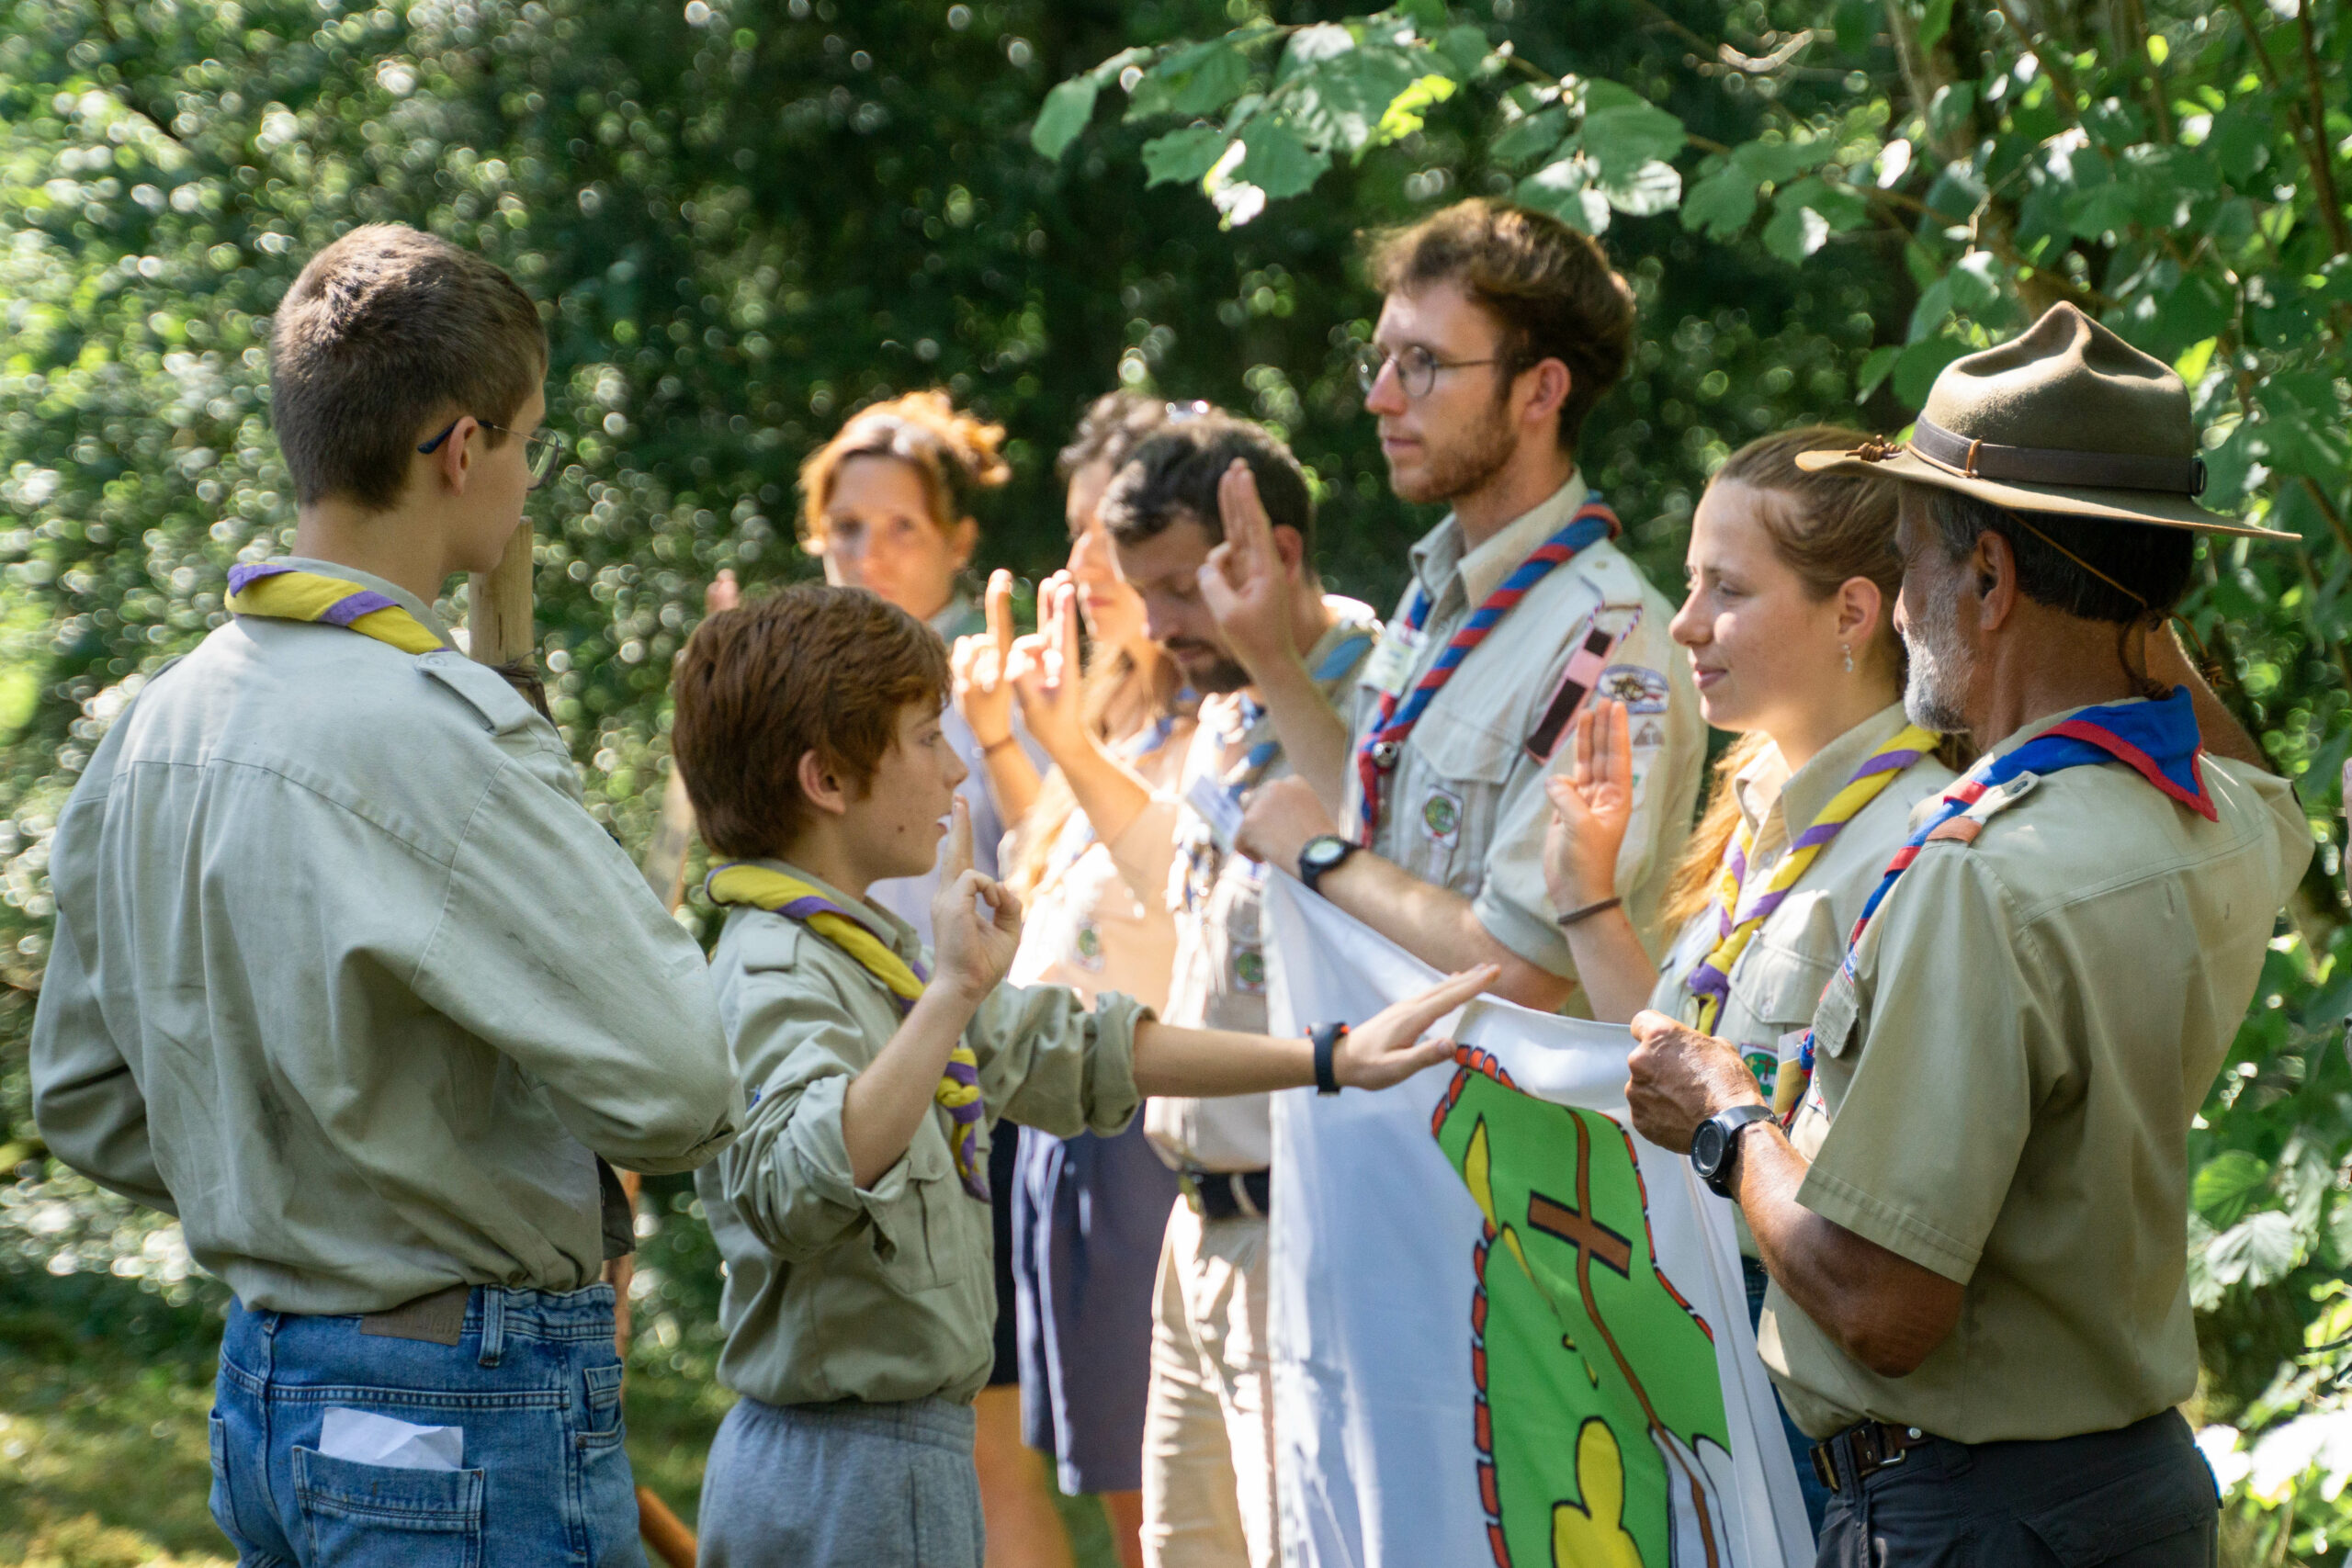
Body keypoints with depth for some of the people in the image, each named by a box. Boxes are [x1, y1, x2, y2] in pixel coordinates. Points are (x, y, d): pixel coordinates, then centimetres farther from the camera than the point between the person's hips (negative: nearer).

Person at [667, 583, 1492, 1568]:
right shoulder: (778, 979, -18)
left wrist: (1331, 1061, 19)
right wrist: (948, 997, -46)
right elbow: (797, 1189, -38)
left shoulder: (862, 958, 15)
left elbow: (1068, 1054, 22)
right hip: (859, 1481, -10)